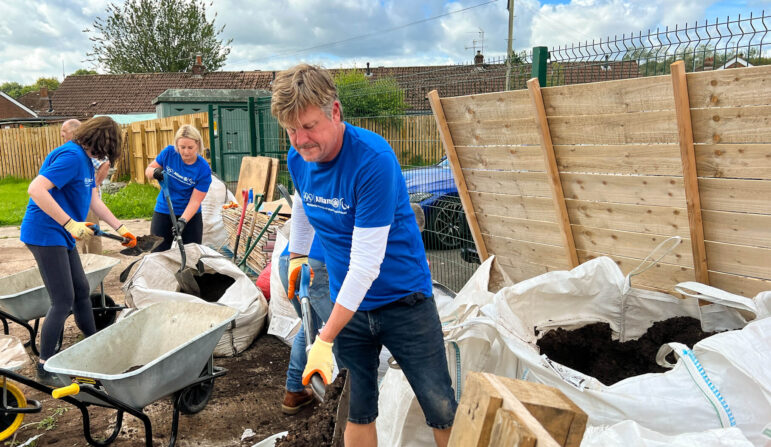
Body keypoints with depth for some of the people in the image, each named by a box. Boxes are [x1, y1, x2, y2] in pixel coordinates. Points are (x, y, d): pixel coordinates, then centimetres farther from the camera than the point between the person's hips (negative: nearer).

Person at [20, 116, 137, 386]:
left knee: (81, 292, 16)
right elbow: (36, 189, -29)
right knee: (63, 300, -8)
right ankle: (45, 369, 2)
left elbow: (94, 201, 17)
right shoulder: (71, 156, -19)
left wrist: (120, 229, 16)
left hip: (61, 236, 10)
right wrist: (70, 224, -30)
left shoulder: (85, 160, 12)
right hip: (45, 234, -10)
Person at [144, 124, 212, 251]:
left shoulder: (204, 170, -19)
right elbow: (148, 169, 4)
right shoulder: (169, 153, -10)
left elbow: (195, 201, -19)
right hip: (163, 212, 2)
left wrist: (182, 221, -32)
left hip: (190, 215, -2)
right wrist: (155, 172, -20)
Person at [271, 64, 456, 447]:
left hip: (404, 300, -5)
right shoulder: (297, 158, -4)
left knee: (442, 412, 2)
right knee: (357, 412, 12)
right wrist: (296, 255, 29)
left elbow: (366, 263, -28)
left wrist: (324, 340, -26)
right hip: (348, 303, 5)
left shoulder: (373, 160, -26)